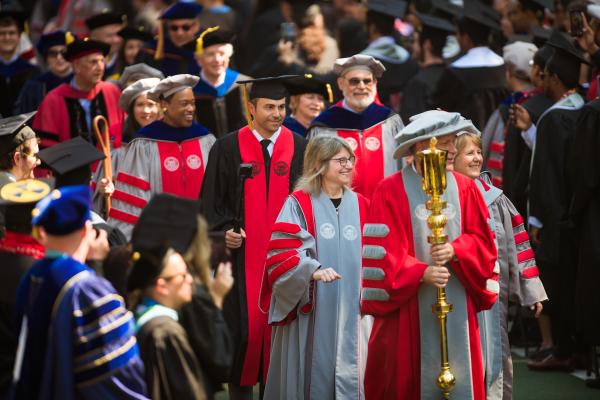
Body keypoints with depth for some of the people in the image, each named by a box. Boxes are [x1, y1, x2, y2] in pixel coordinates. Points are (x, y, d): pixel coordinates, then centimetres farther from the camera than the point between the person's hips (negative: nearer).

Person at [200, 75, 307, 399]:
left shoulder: (298, 148, 5)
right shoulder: (228, 149, 1)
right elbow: (211, 201, 2)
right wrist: (223, 231, -13)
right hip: (243, 255, -1)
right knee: (243, 324, -2)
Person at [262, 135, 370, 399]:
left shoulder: (360, 205, 11)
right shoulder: (298, 204, -3)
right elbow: (281, 253, -13)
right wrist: (313, 270, -28)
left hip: (351, 310, 4)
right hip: (311, 311, -4)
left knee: (350, 376, 2)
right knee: (313, 374, 0)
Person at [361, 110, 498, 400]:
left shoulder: (464, 188, 7)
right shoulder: (391, 191, -5)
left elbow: (483, 242, 5)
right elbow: (383, 250, -10)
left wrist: (455, 250, -15)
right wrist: (421, 272, -22)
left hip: (456, 307, 4)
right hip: (408, 309, -3)